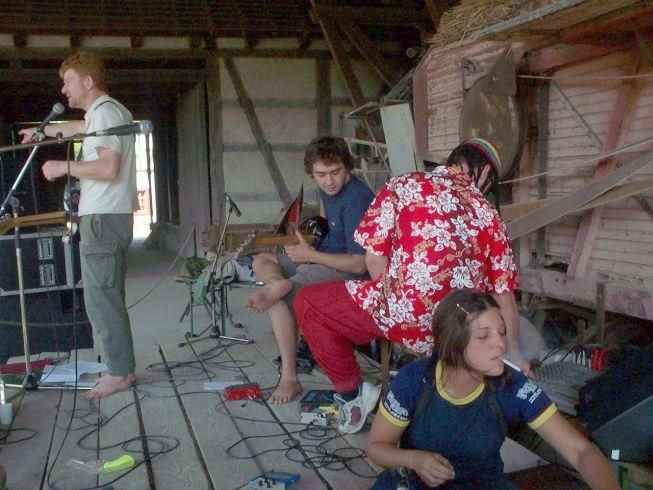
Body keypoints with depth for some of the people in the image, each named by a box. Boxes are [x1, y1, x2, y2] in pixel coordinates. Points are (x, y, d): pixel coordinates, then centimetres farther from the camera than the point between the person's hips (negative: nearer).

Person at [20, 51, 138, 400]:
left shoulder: (105, 112, -11)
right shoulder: (106, 112, 20)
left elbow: (108, 168, -23)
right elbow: (80, 127, 43)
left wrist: (64, 167, -11)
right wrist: (43, 130, 55)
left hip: (103, 219, -10)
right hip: (112, 218, 10)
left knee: (100, 300, -8)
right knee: (109, 299, 13)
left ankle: (119, 373, -2)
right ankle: (121, 368, 18)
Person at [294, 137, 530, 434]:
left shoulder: (404, 185, 6)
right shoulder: (488, 215, 15)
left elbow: (375, 257, -2)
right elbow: (504, 294, 15)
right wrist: (513, 354, 26)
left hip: (402, 312, -4)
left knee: (307, 302, 13)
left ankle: (351, 393, 12)